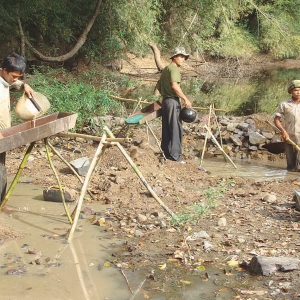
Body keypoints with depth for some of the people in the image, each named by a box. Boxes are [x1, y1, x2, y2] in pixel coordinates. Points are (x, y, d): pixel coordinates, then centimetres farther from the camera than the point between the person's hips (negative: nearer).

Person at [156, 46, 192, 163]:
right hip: (173, 101, -10)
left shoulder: (165, 69, 19)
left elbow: (158, 86, 25)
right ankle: (175, 155, -7)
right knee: (176, 128, -7)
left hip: (165, 100, 10)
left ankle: (166, 153, 17)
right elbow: (174, 85, -24)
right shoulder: (174, 68, -10)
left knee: (167, 129, 12)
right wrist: (185, 99, -22)